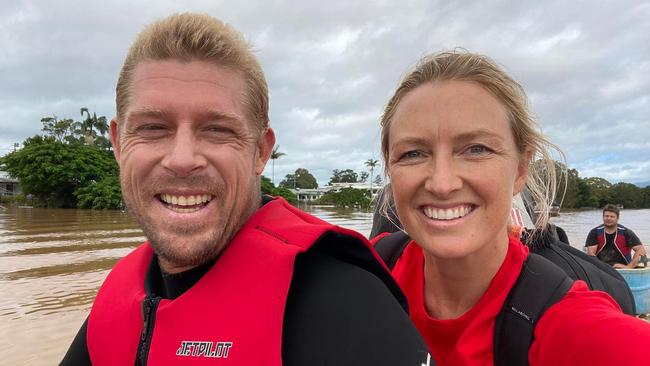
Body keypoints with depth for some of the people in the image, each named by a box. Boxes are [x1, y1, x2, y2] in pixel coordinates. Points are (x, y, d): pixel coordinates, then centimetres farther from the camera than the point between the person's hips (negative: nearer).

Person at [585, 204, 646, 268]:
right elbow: (590, 252, -2)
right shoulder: (595, 232, 7)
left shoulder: (626, 233, 4)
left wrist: (629, 267, -16)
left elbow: (641, 250, -4)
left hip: (622, 268, 0)